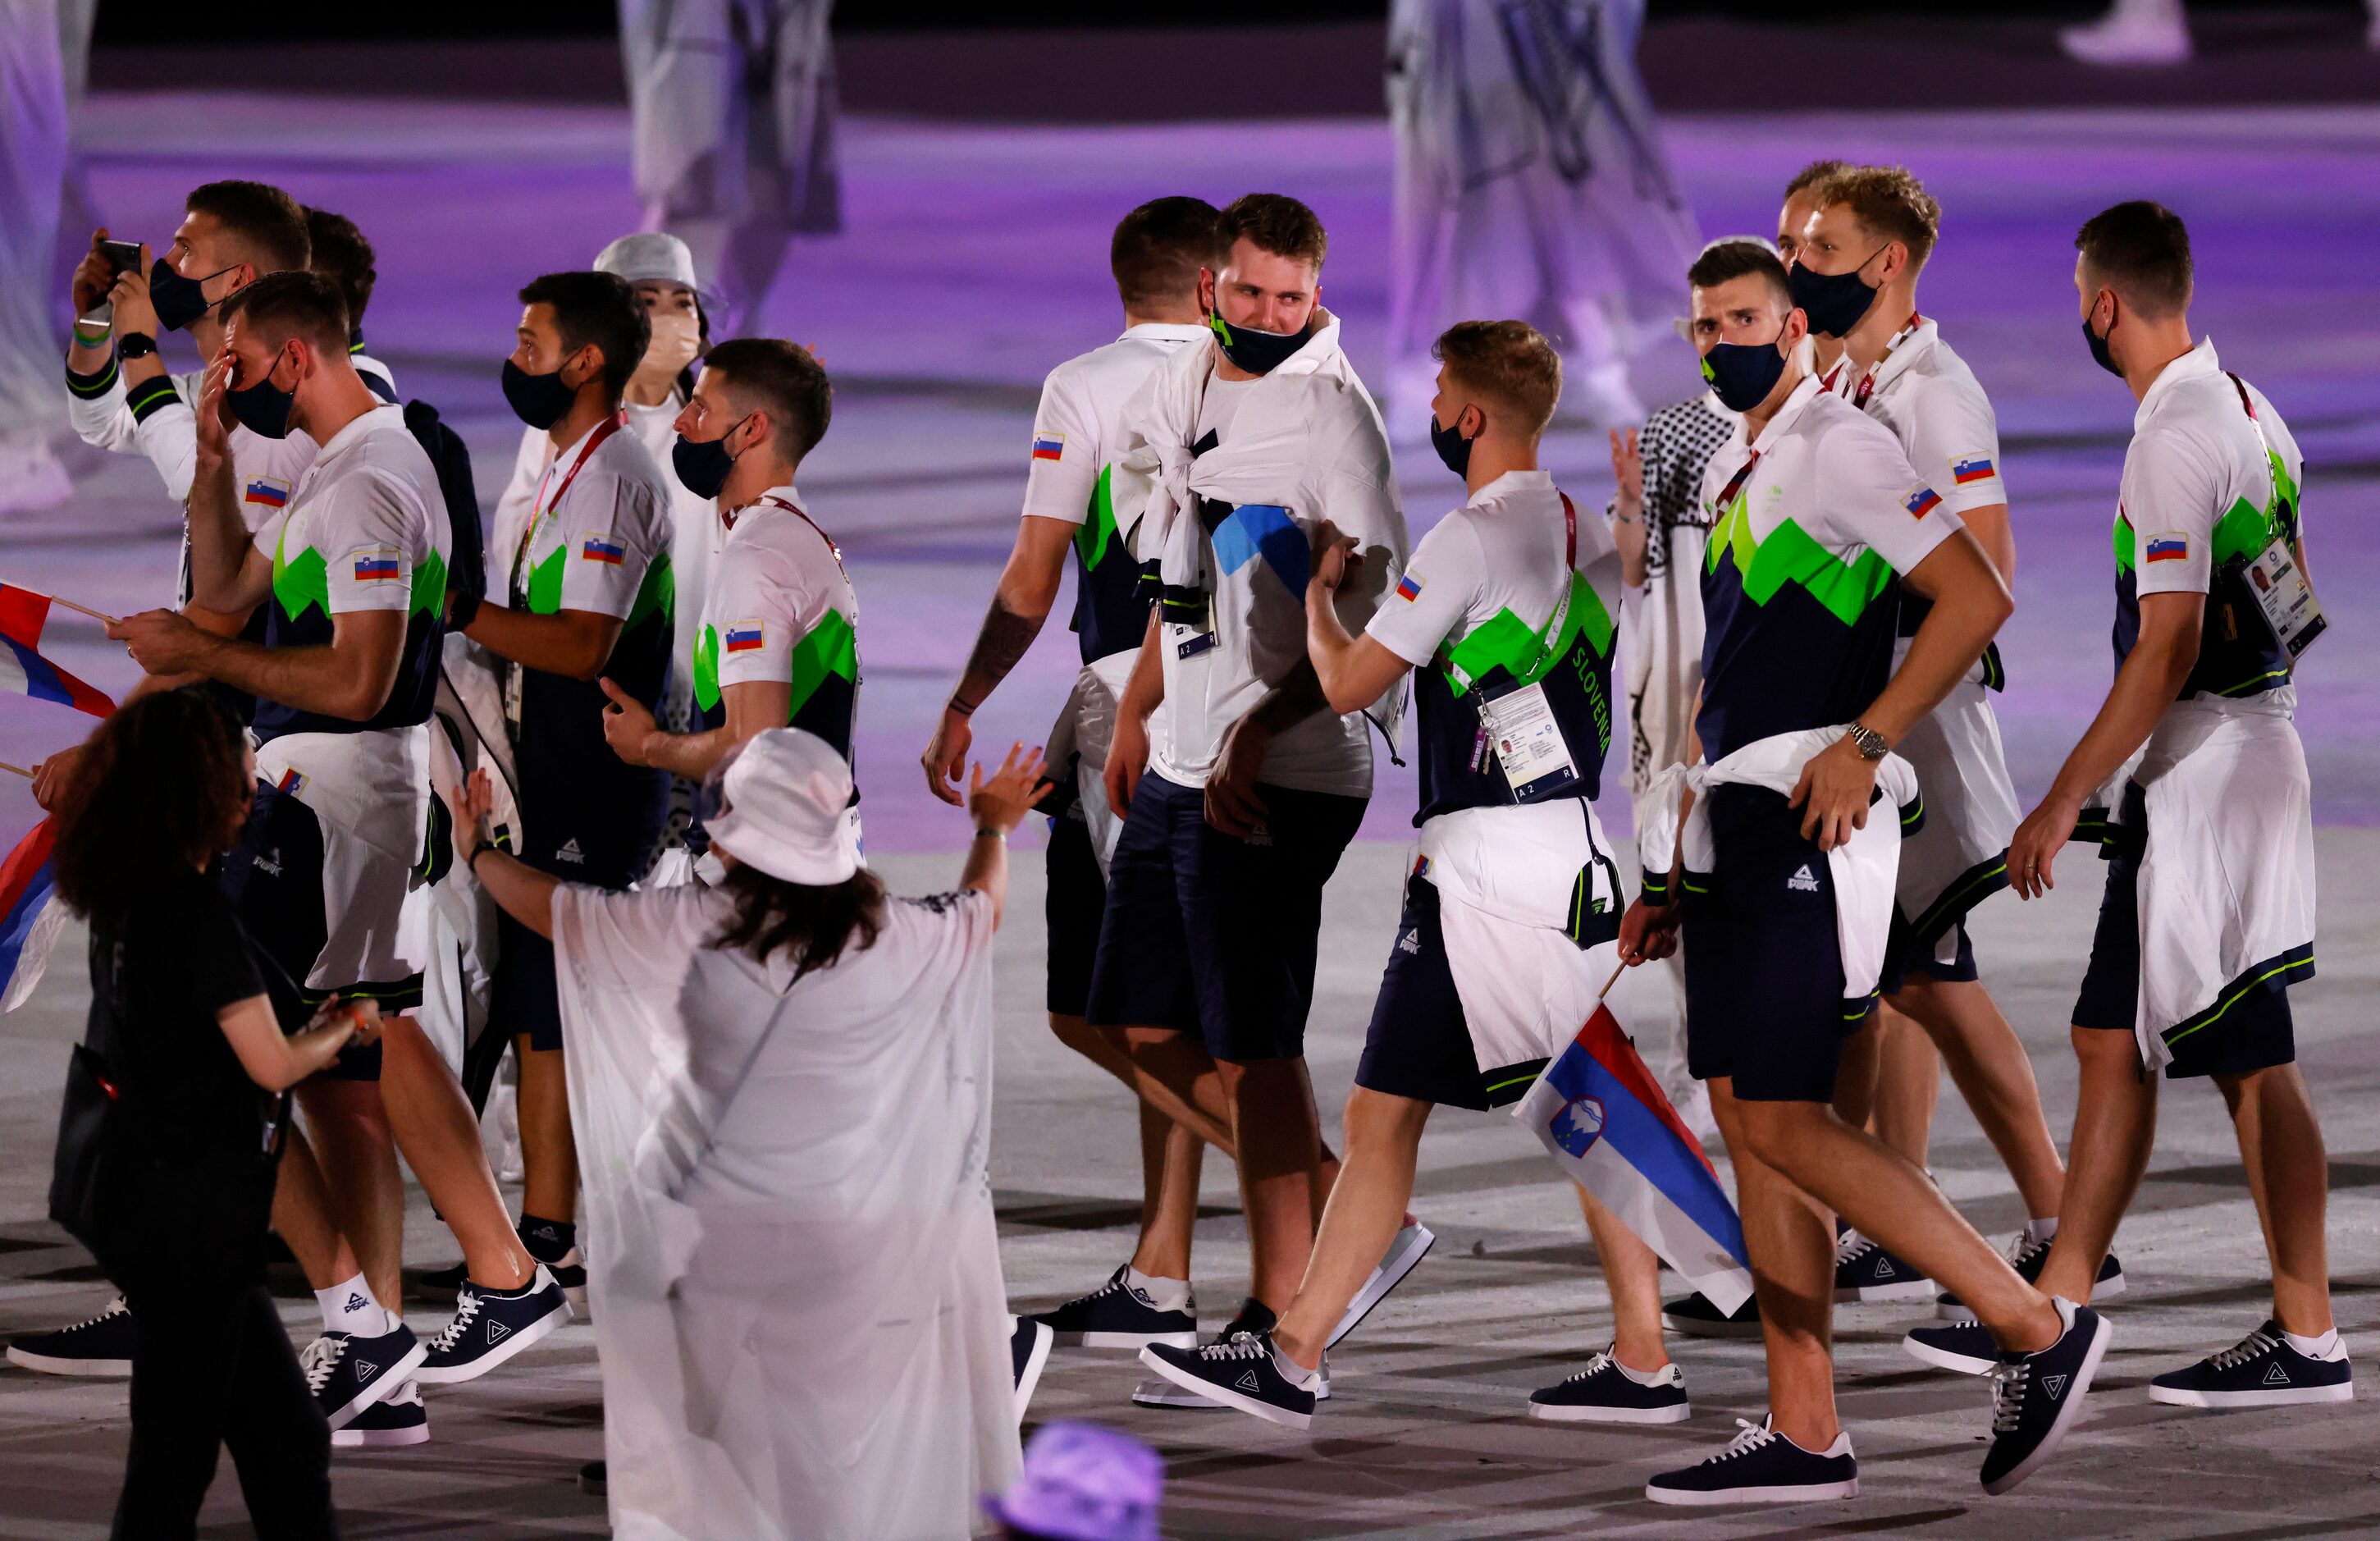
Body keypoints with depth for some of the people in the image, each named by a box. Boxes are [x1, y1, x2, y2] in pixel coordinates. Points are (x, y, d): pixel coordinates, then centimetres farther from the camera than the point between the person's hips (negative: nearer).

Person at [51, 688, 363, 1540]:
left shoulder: (124, 903, 9)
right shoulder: (195, 908, -18)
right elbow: (272, 1064, -17)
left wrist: (318, 1022, 16)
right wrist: (342, 1026, 2)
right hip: (192, 1207, -9)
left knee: (288, 1438, 13)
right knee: (177, 1449, -1)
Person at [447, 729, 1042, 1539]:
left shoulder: (689, 928, -12)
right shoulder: (892, 939, -6)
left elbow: (555, 908, 3)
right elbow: (981, 910, 16)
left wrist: (478, 851, 22)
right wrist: (993, 829, 37)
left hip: (718, 1241, 0)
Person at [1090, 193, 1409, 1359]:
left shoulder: (1331, 410, -12)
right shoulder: (1184, 389, 12)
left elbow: (1376, 613, -17)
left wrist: (1258, 733, -22)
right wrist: (1137, 710, 25)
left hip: (1276, 780, -8)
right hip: (1178, 765, 9)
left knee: (1250, 1046, -6)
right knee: (1148, 1030, 12)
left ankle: (1283, 1303, 2)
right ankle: (1328, 1200, 25)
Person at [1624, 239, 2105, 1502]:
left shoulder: (1838, 450, -8)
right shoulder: (1729, 473, 20)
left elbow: (1977, 598, -16)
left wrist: (1863, 746, -20)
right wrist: (1670, 872, 22)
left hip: (1809, 822, -9)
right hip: (1732, 824, 9)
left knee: (1784, 1123, -14)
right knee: (1747, 1119, 6)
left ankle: (2039, 1330, -8)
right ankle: (1803, 1437, 8)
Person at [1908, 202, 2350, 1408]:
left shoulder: (2176, 438, -18)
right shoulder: (2248, 411, 12)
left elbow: (2169, 646, -23)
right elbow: (2291, 603, 20)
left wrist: (2063, 801, -19)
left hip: (2201, 781, -10)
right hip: (2246, 755, 10)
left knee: (2252, 1063, -5)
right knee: (2112, 1039, 12)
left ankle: (2307, 1341, -1)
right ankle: (2057, 1309, 15)